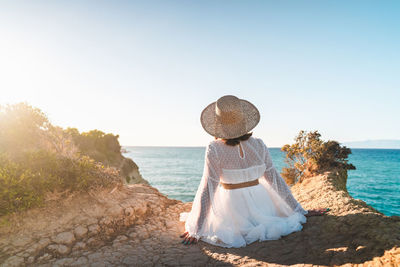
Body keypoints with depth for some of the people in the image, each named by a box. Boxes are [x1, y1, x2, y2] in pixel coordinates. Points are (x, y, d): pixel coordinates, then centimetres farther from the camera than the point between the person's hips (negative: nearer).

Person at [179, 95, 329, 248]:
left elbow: (206, 190, -17)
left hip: (231, 207, -3)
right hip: (259, 204, 3)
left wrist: (195, 230, -9)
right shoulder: (259, 145, -8)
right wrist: (301, 211, 10)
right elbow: (275, 179, -2)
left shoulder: (214, 150, -19)